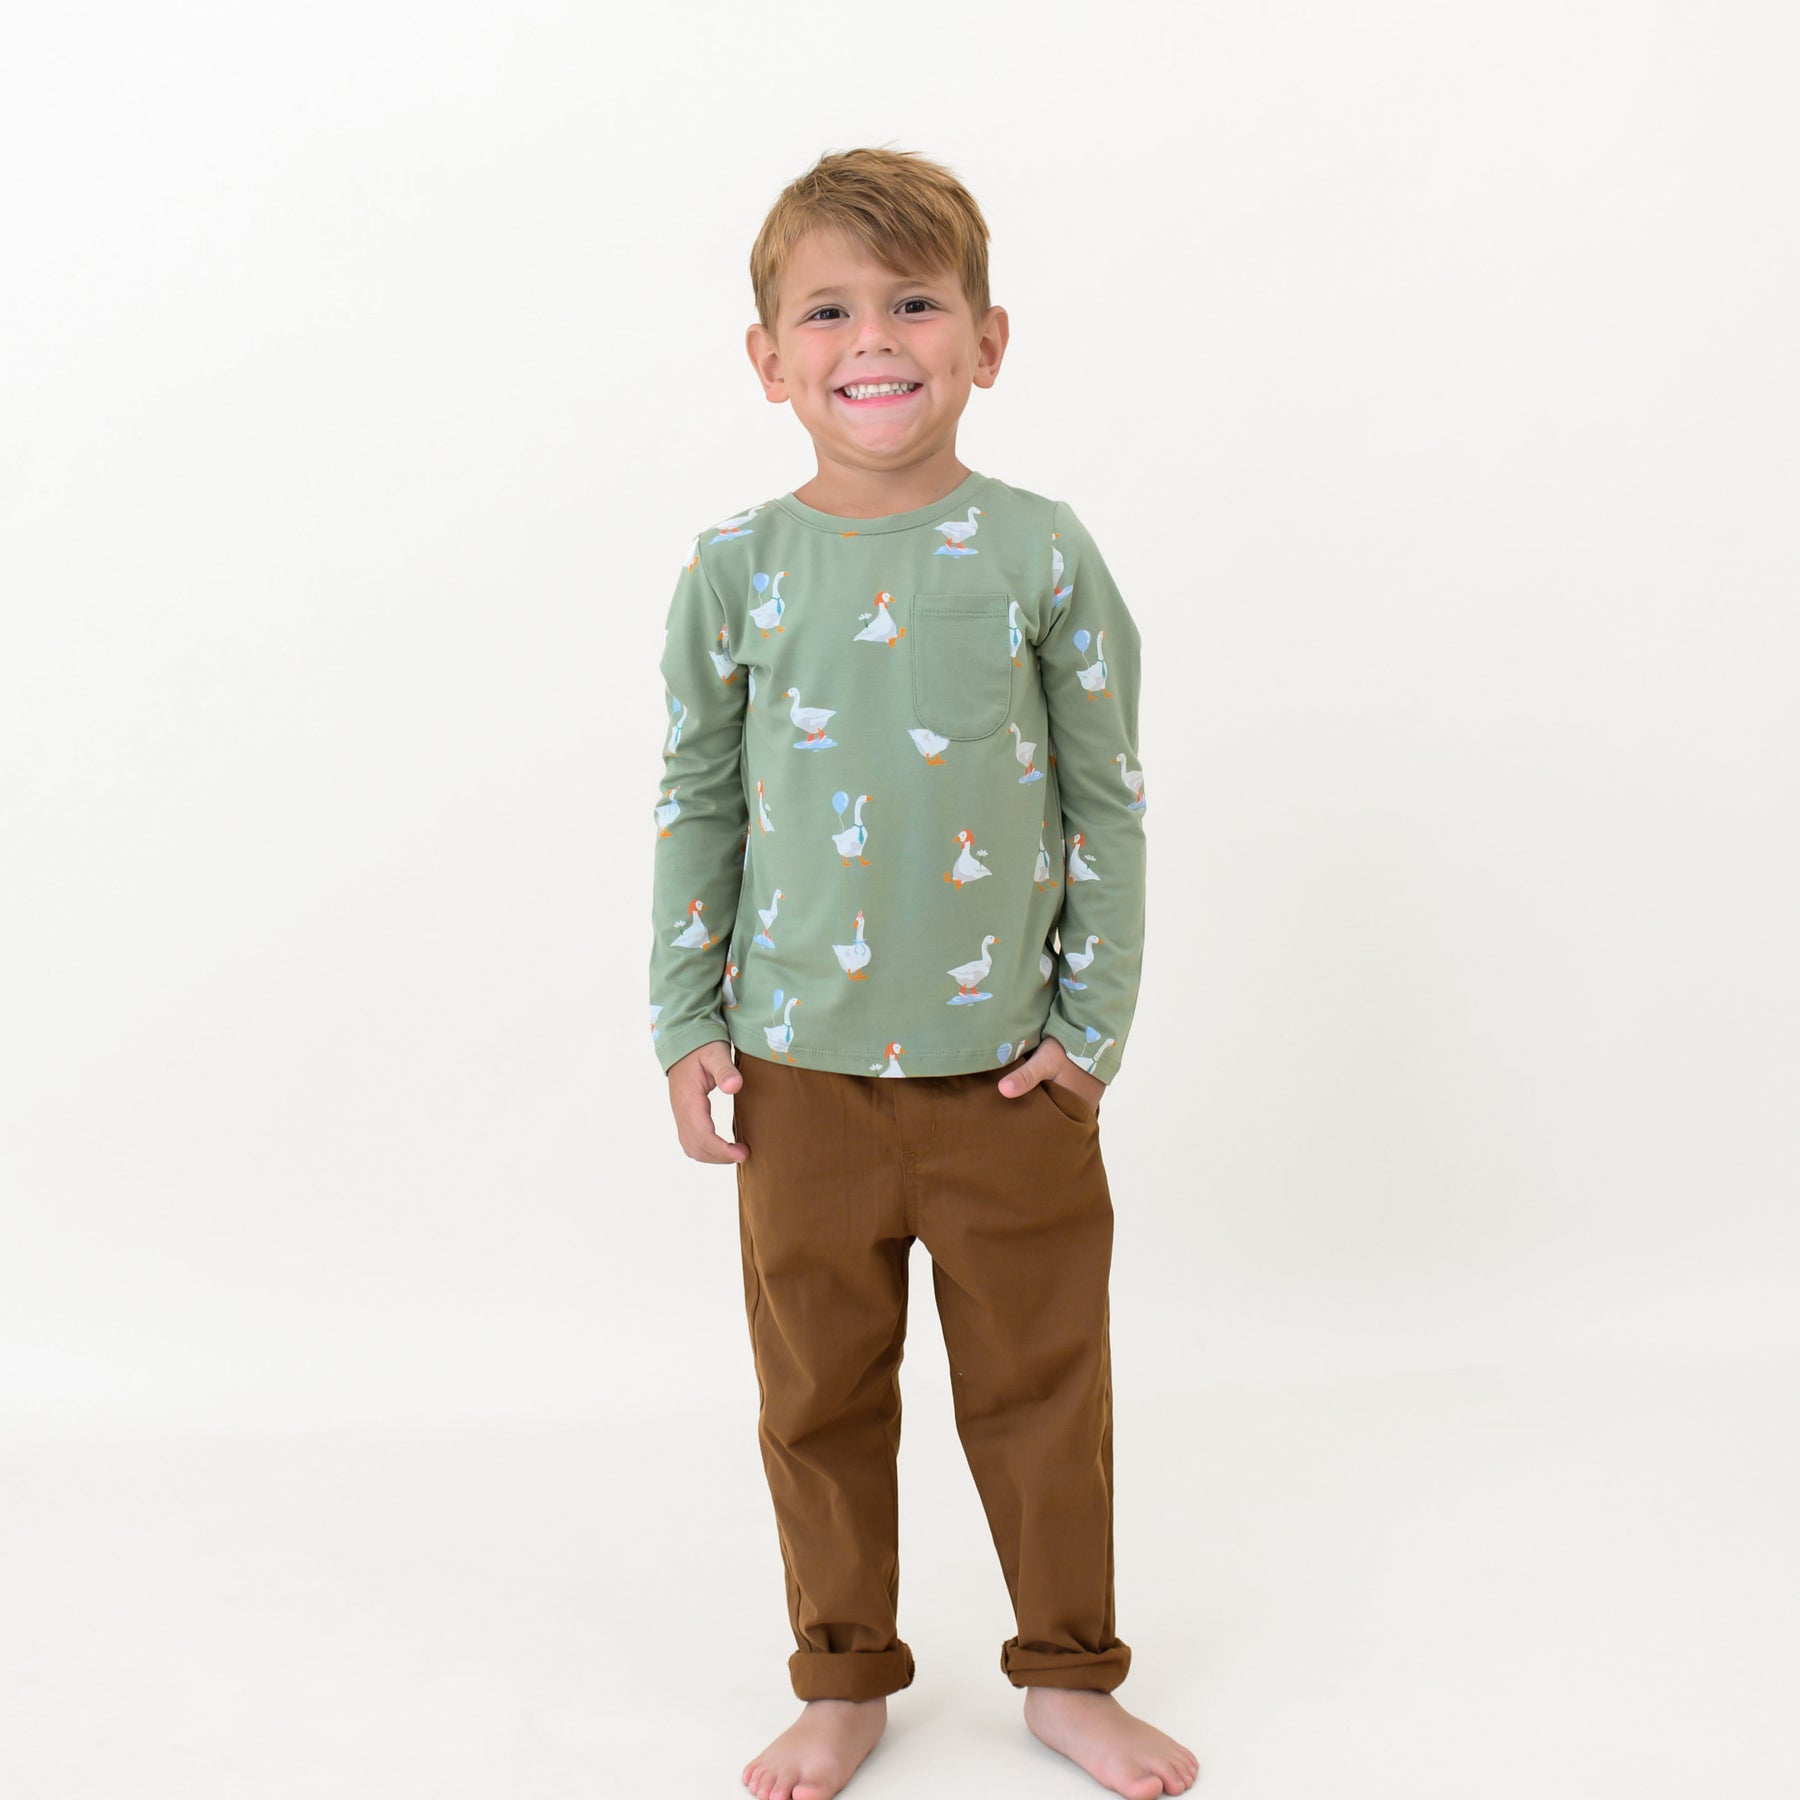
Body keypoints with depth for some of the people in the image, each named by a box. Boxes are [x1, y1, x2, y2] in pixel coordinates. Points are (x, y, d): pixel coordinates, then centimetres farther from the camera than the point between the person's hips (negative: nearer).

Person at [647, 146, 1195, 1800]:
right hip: (801, 1071, 1)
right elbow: (698, 798, 6)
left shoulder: (1039, 553, -5)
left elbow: (1106, 796, 0)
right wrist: (685, 1023, 3)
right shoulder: (737, 568, -2)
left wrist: (1096, 1022, -2)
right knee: (819, 1395, 13)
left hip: (1008, 1066, -1)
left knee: (1040, 1386, 11)